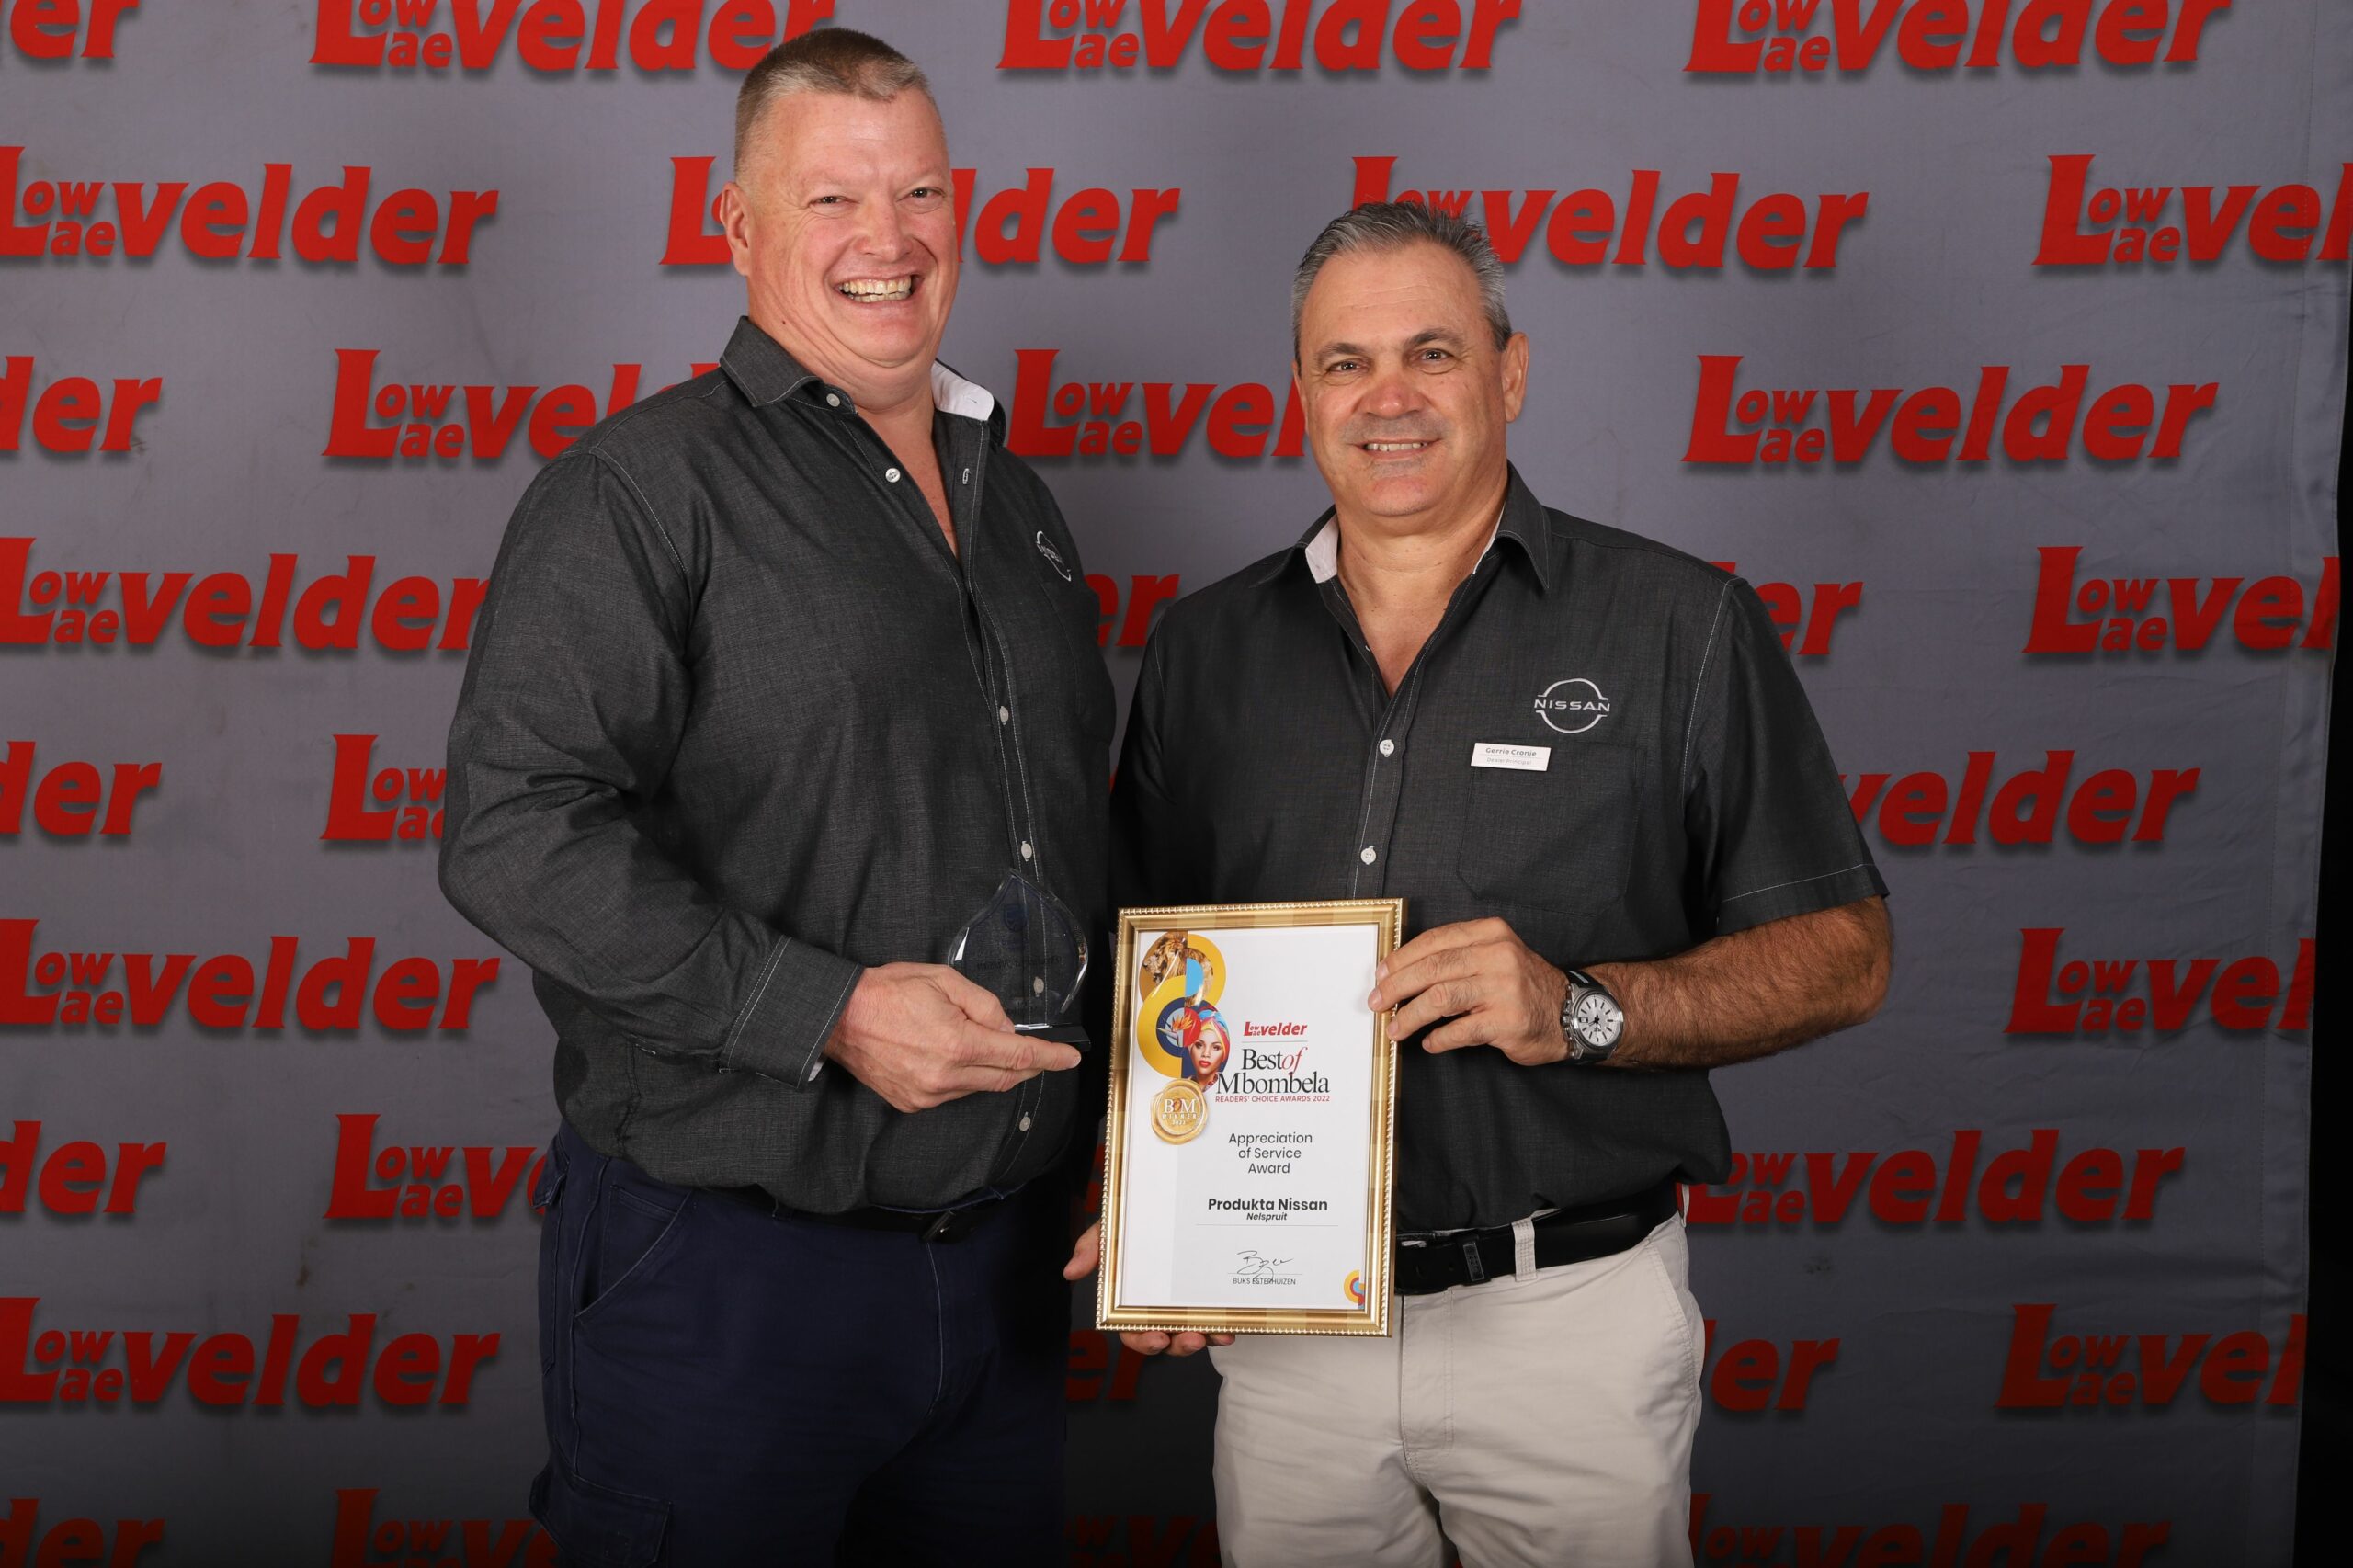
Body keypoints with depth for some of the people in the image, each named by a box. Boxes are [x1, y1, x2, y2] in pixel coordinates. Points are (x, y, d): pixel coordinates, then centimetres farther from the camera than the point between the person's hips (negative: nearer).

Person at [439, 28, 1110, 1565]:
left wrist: (1124, 1165, 13)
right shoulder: (640, 490, -8)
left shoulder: (1016, 503, 14)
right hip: (726, 1274, -6)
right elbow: (519, 830, -18)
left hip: (1009, 1256, 6)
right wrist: (828, 1011, -23)